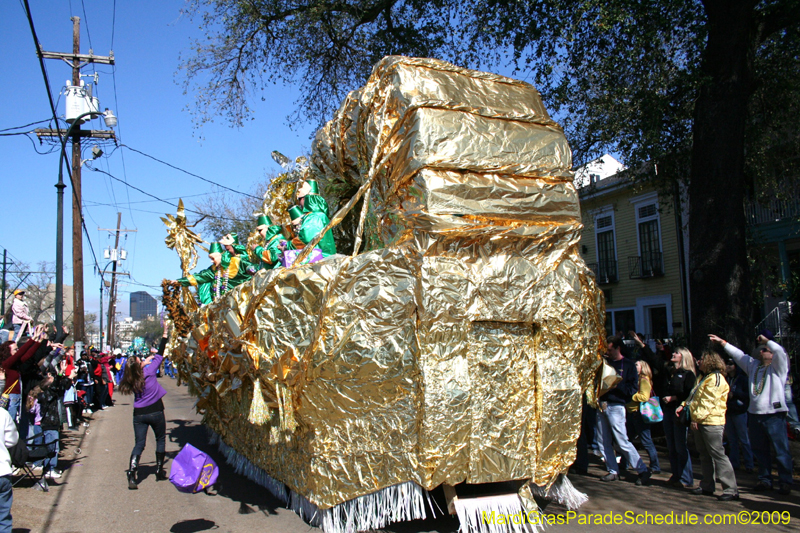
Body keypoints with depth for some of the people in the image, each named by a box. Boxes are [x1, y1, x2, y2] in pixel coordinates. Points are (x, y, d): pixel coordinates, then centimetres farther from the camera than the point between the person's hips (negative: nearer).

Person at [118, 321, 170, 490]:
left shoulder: (131, 379, -4)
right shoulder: (149, 371, -14)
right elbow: (160, 354, -9)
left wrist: (145, 362, 23)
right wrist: (165, 333, -4)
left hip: (139, 414, 3)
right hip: (155, 412, -3)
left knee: (139, 444, 6)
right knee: (161, 439, 17)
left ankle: (131, 476, -9)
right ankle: (159, 470, 22)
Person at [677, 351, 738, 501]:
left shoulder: (716, 378, -13)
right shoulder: (705, 378, 21)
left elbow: (708, 401, -20)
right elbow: (694, 396, 23)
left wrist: (697, 418, -22)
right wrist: (684, 405, 7)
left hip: (711, 422, -10)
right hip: (700, 422, 10)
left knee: (717, 454, -10)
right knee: (704, 455, 13)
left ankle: (731, 489, -7)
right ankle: (707, 486, 21)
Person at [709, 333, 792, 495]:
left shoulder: (777, 367, -1)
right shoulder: (753, 365, 17)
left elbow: (780, 351, -18)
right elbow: (737, 354, 22)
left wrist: (765, 340, -4)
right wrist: (722, 342, 21)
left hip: (774, 416, -6)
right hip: (755, 415, 7)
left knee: (781, 451, -3)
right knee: (760, 451, 12)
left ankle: (785, 483, 4)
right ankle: (765, 480, 21)